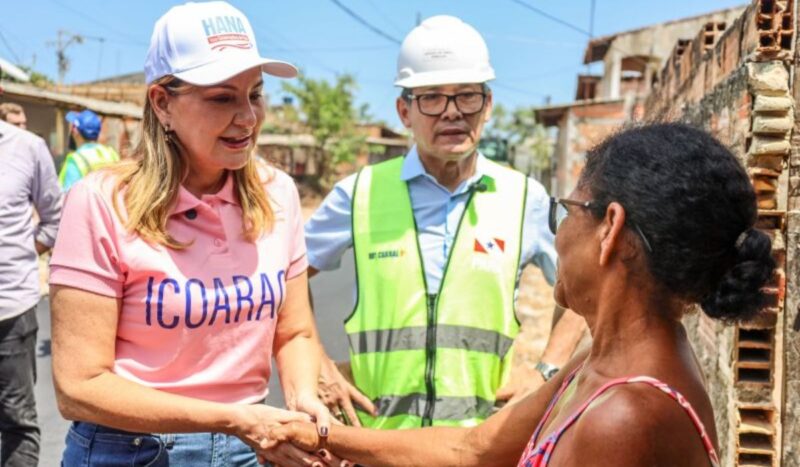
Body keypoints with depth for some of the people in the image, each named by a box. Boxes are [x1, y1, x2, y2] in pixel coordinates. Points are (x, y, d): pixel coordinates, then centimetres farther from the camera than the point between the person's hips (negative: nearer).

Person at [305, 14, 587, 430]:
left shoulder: (524, 199, 0)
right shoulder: (361, 194, -2)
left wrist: (549, 372, 1)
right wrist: (318, 367, -2)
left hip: (483, 438, 1)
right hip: (376, 430, 0)